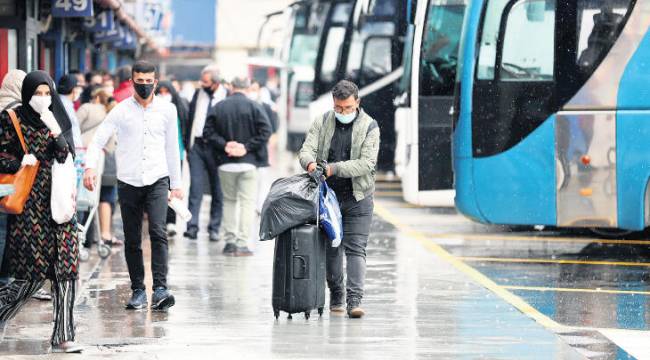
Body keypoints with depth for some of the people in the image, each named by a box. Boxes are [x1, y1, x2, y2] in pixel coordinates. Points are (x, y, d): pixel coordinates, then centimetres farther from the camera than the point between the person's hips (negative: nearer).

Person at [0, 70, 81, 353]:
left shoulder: (58, 120, 10)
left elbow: (67, 158, 3)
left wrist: (56, 134, -12)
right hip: (30, 204, -4)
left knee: (65, 270, -3)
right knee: (34, 272, -8)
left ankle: (62, 337, -1)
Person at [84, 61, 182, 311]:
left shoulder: (167, 110, 6)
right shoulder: (121, 111, 1)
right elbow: (98, 140, -3)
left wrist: (176, 184, 16)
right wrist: (90, 167, -21)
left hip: (157, 180, -1)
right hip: (128, 182, 1)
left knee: (158, 232, -17)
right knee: (132, 240, 5)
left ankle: (160, 289, -22)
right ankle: (138, 291, 14)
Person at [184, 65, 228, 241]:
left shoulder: (226, 97, -7)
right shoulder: (198, 94, 7)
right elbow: (190, 119, 12)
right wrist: (188, 146, 9)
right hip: (197, 145, 3)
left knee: (217, 190, 6)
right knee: (196, 187, -4)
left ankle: (214, 229, 13)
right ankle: (192, 227, -6)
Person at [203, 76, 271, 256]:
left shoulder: (218, 107, 3)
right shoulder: (253, 107, -5)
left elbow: (208, 131, -3)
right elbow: (265, 130, -12)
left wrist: (224, 145, -5)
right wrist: (247, 147, -10)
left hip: (225, 163, 3)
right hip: (248, 162, -2)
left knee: (229, 200, 16)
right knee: (247, 201, 1)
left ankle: (229, 241, 13)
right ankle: (242, 243, -7)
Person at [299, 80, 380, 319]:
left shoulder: (369, 127, -3)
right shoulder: (322, 123, 6)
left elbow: (367, 163, -13)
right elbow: (307, 149, -2)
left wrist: (335, 168, -24)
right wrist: (310, 163, -26)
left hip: (357, 198, -3)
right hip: (328, 195, 3)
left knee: (355, 249, -9)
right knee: (331, 248, 9)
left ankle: (354, 300, -13)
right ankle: (336, 297, 20)